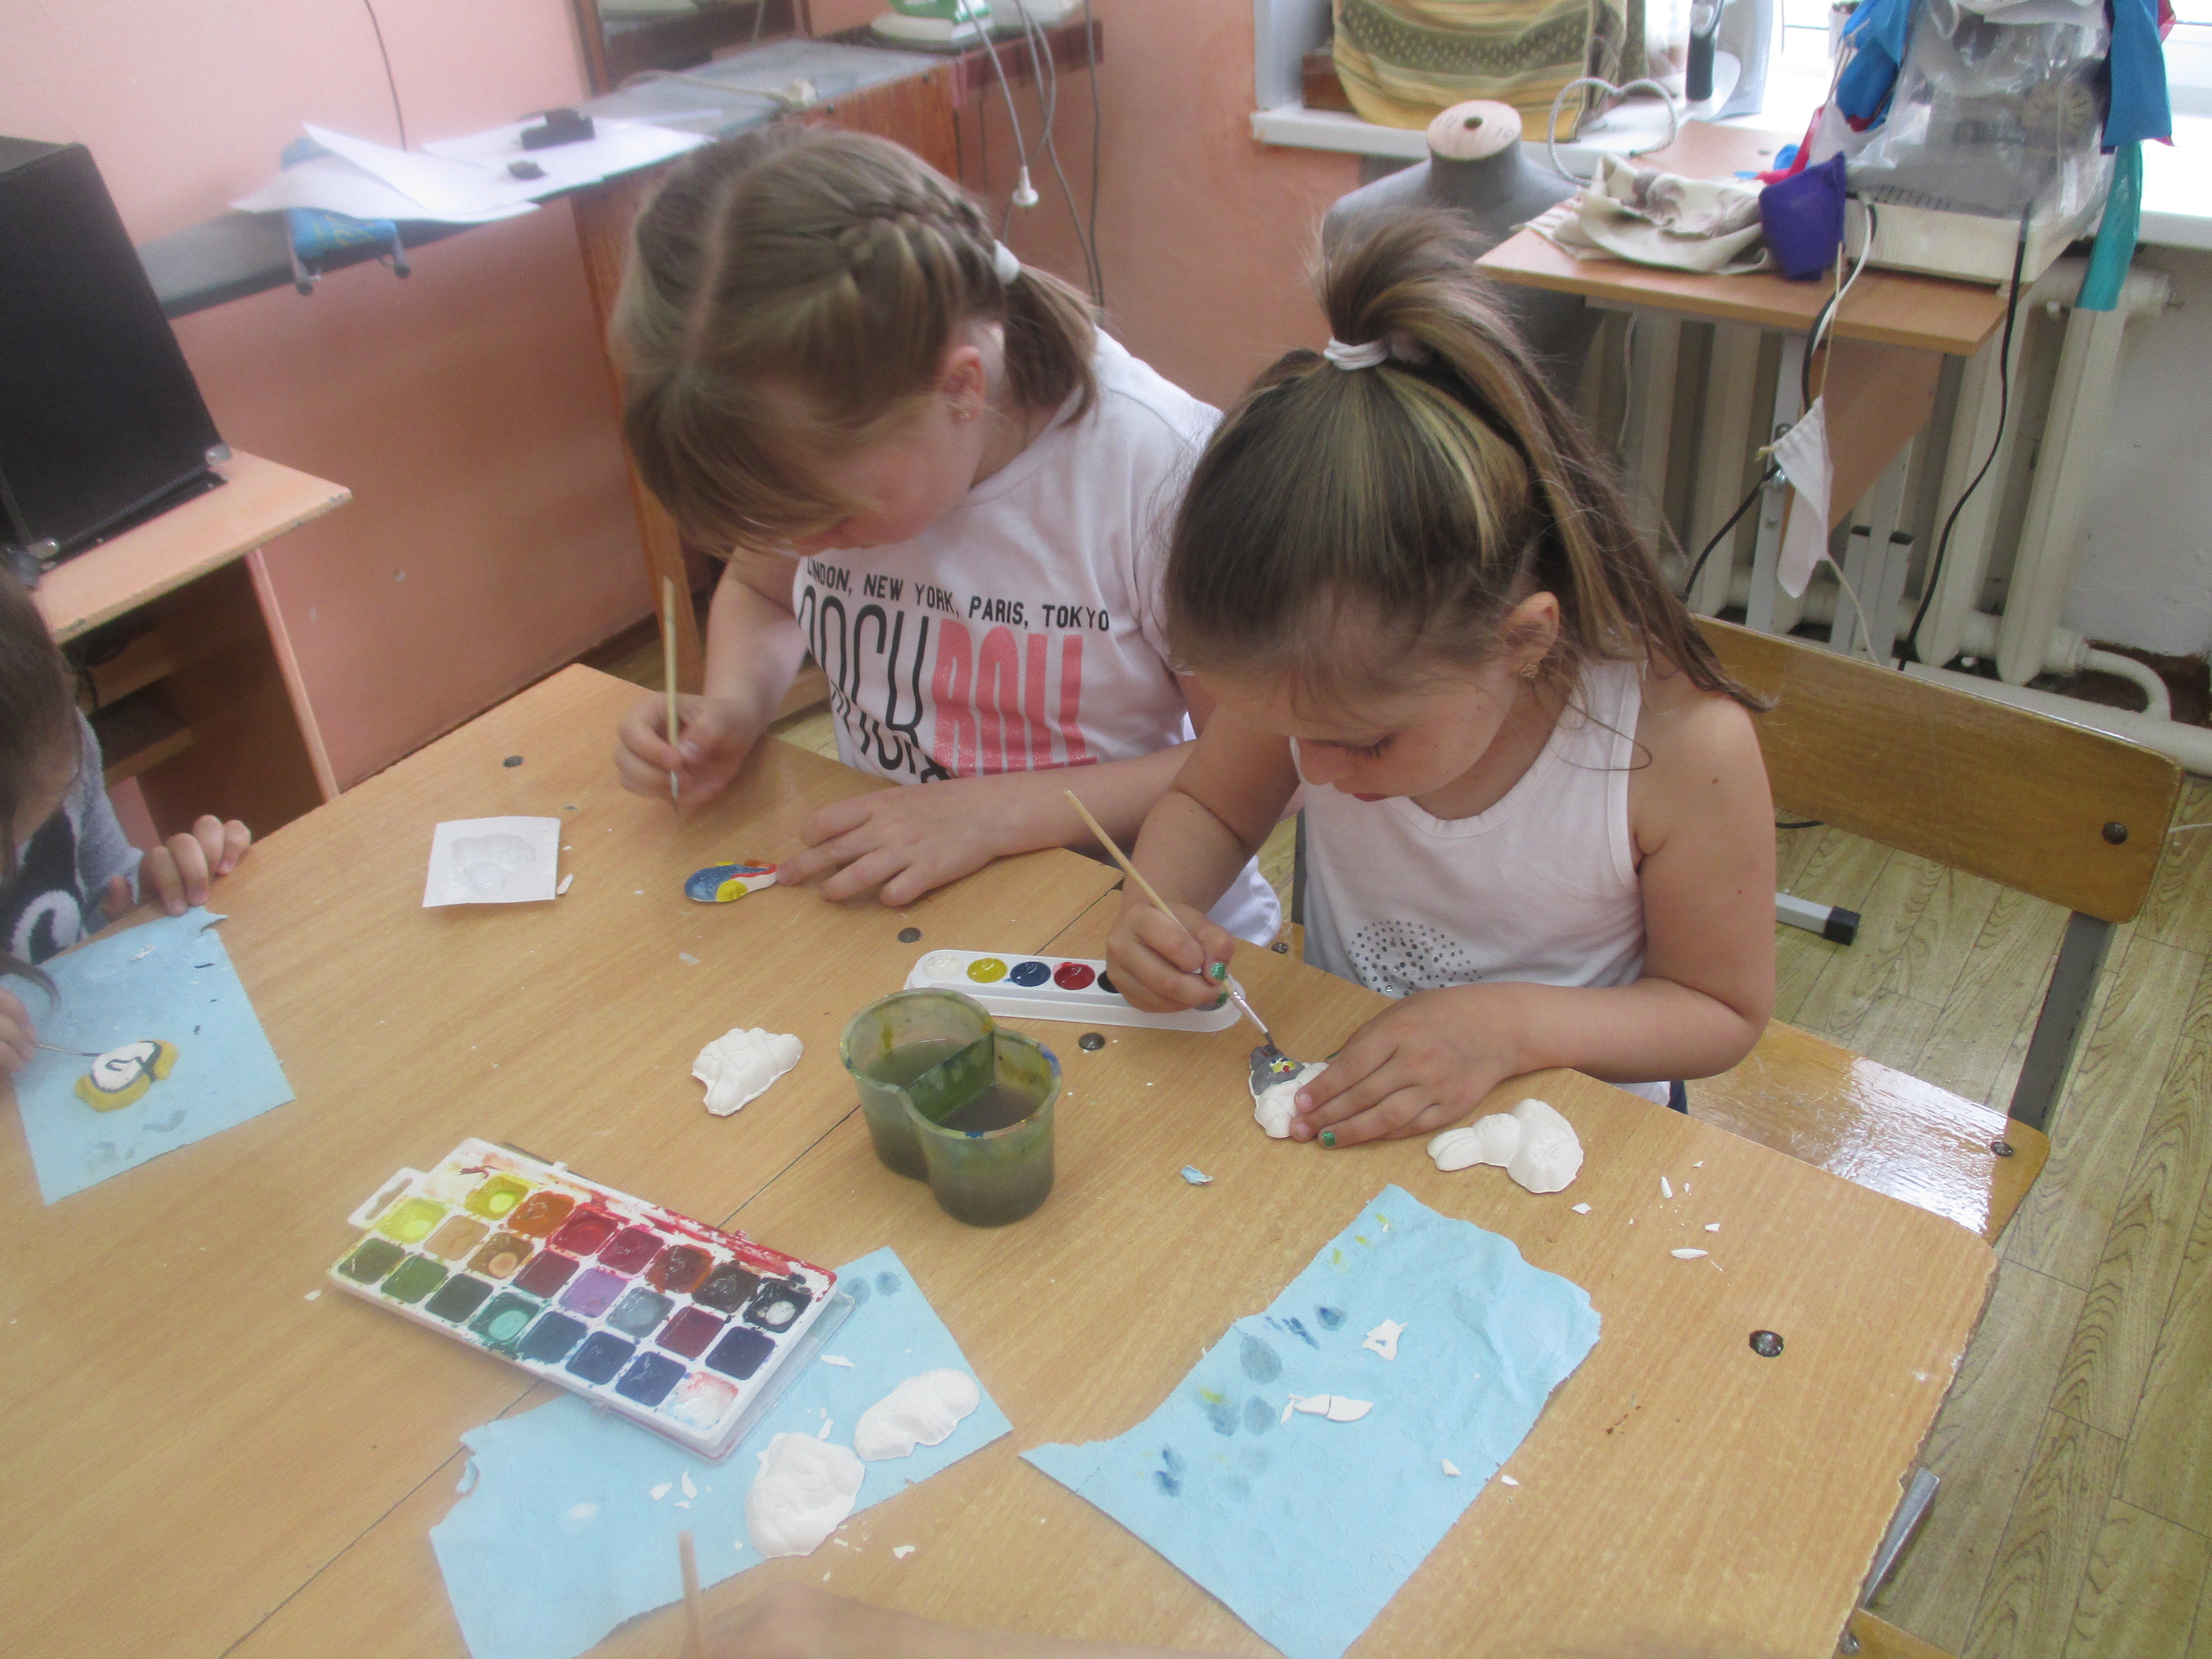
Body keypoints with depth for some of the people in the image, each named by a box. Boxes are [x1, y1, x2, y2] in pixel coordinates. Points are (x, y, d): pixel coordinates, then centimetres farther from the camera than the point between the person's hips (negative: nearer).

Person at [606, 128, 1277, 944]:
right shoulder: (822, 448, -8)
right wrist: (732, 710, -7)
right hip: (884, 921, 2)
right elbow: (761, 593, 15)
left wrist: (999, 810, -22)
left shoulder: (1158, 465, -23)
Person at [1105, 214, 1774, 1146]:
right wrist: (1156, 910, -18)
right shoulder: (1320, 672, -16)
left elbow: (1724, 1013, -9)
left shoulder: (1685, 747, -24)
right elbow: (1207, 807, 3)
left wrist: (1513, 1025, -25)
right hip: (1339, 1106, 0)